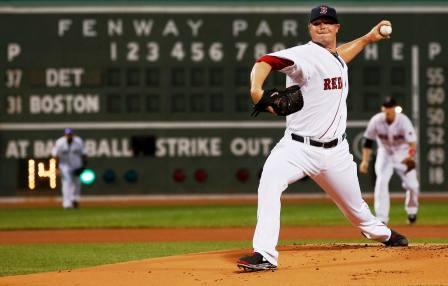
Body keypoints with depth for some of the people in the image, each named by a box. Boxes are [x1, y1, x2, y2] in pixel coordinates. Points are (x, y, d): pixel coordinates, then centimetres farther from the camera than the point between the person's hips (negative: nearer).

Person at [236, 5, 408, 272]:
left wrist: (368, 38, 33)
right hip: (298, 147, -6)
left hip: (335, 151, 6)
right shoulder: (306, 54, -16)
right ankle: (265, 255, -32)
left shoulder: (337, 58, 8)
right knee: (270, 182, -33)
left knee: (354, 206, 20)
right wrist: (256, 89, -52)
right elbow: (266, 61, -34)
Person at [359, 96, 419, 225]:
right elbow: (368, 141, -8)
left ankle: (411, 211, 29)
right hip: (385, 153, 1)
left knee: (412, 185, -3)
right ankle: (381, 218, -18)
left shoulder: (403, 121, -27)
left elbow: (412, 142, -36)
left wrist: (410, 155, -56)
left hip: (402, 153, -1)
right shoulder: (376, 121, -20)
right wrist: (365, 161, -14)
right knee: (381, 182, -19)